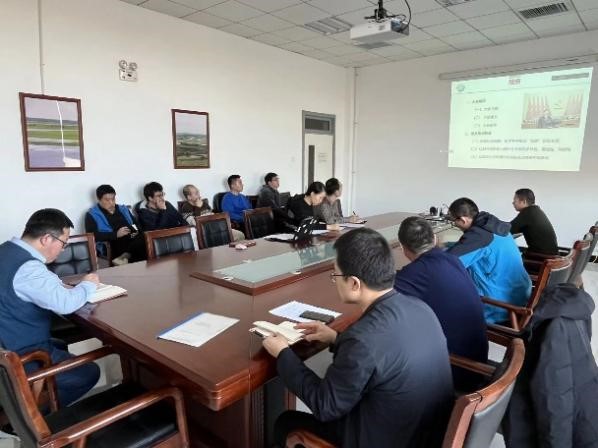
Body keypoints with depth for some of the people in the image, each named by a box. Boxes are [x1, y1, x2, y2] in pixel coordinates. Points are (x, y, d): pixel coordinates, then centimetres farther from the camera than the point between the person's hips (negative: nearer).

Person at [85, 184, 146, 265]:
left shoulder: (123, 209, 25)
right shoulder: (92, 215, 8)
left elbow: (136, 224, 28)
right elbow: (93, 236, -7)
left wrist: (136, 230, 3)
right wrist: (116, 234, -15)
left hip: (133, 240, 7)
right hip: (113, 244, -7)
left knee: (144, 240, -32)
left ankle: (126, 256, -27)